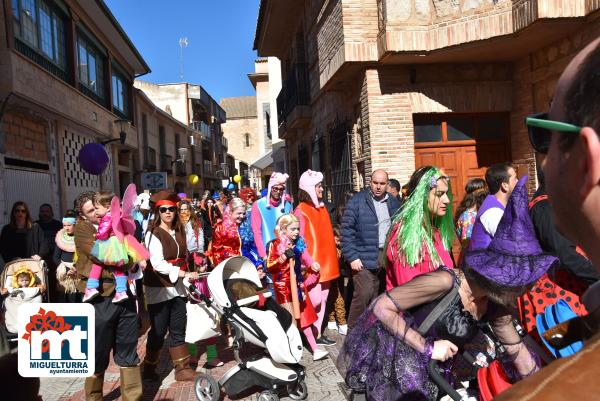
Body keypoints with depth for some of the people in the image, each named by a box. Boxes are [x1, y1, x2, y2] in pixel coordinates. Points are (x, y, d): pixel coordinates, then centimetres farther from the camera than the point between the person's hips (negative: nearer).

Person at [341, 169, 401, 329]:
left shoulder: (393, 203, 11)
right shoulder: (357, 201, -6)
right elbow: (347, 230, -8)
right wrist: (352, 257, -13)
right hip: (365, 257, -5)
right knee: (364, 295, -11)